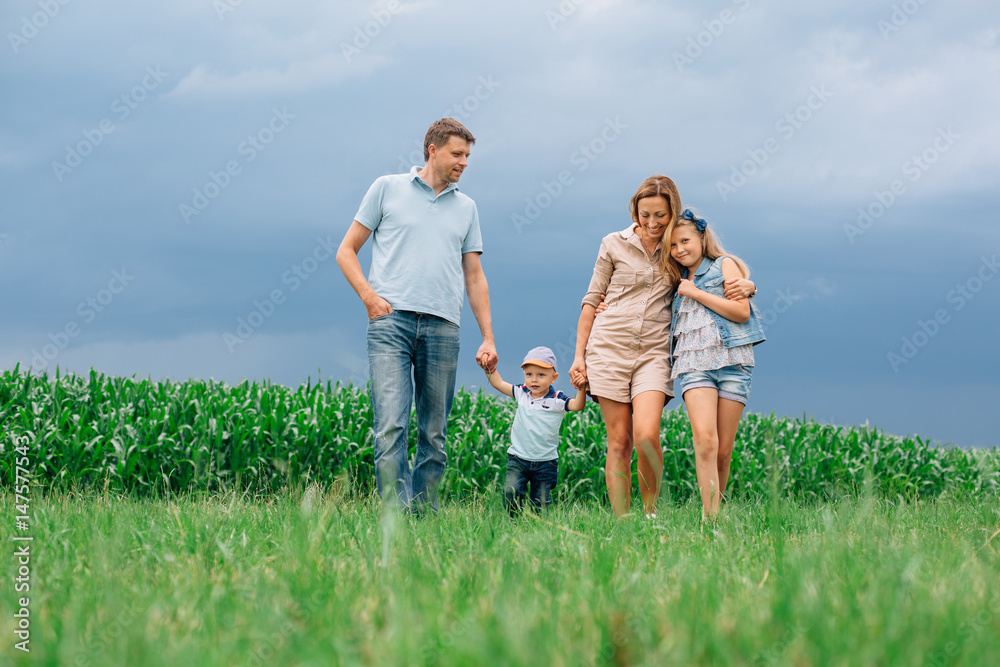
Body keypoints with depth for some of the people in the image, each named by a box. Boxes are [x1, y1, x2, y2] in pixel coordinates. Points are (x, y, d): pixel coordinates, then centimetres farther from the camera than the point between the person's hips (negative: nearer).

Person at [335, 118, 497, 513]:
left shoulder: (466, 208, 20)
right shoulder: (387, 188, 10)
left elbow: (474, 277, 21)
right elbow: (347, 250, 12)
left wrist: (488, 338, 13)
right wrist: (369, 296, -4)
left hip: (442, 327, 3)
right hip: (391, 319, -3)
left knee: (434, 433, 2)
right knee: (391, 425, -14)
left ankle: (425, 513, 9)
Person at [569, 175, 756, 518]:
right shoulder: (614, 244, 7)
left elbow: (725, 276, 18)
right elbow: (591, 301, 11)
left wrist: (746, 285, -7)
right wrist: (579, 356, 6)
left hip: (653, 352, 0)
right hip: (609, 346, 0)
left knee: (646, 435, -18)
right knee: (619, 441, -2)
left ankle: (651, 511, 0)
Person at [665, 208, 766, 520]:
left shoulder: (725, 265, 8)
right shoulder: (679, 281, 23)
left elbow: (741, 312, -5)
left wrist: (696, 293, -3)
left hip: (732, 361, -2)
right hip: (694, 363, 2)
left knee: (723, 450, -4)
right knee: (704, 439, -20)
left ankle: (716, 511, 10)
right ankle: (710, 517, -27)